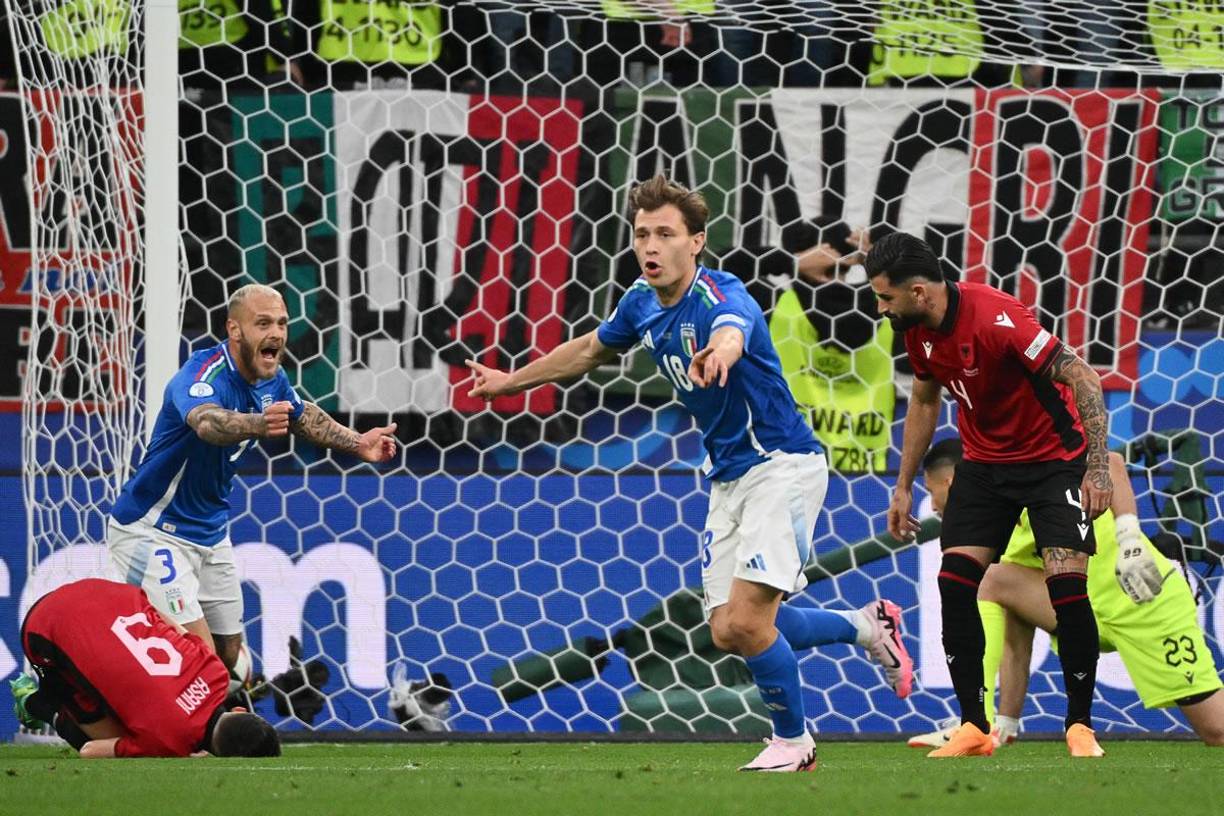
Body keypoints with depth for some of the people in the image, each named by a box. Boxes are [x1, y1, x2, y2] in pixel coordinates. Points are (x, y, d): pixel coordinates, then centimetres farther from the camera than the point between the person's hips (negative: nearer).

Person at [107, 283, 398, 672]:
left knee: (229, 655, 11)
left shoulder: (271, 380, -2)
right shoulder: (204, 374, -28)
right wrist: (258, 424, -71)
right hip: (152, 532, -9)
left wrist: (357, 443, 15)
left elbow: (303, 416, 23)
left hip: (209, 533, 9)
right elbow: (207, 422, -53)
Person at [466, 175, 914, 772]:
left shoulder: (720, 297, -24)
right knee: (728, 633, 5)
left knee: (747, 623, -18)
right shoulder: (643, 302, 1)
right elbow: (593, 349, 23)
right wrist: (511, 381, 32)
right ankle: (864, 626, 27)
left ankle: (792, 740, 8)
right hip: (728, 476, 8)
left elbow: (733, 330, -50)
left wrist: (721, 352, -75)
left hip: (782, 464, -8)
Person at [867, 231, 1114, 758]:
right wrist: (904, 487, 15)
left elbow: (1081, 377, -26)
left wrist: (1098, 467, -31)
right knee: (954, 581, -8)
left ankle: (1080, 726, -3)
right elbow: (924, 402, 15)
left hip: (1054, 457, -7)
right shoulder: (918, 330, -4)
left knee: (1067, 586, -16)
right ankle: (973, 729, -1)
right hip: (984, 462, 7)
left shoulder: (996, 318, -28)